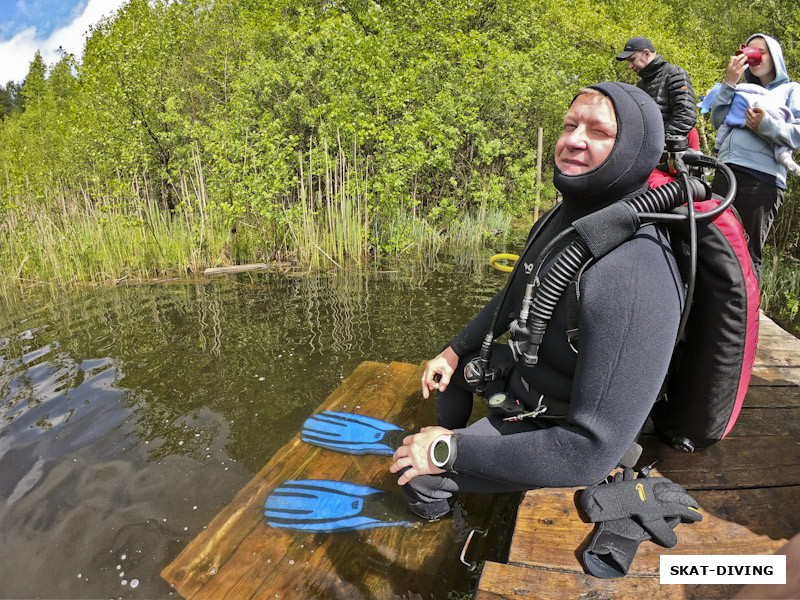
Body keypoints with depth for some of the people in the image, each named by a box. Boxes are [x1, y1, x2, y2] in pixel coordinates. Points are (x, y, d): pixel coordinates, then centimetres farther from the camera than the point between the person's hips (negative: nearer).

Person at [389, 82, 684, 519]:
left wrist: (450, 450, -29)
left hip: (559, 434, -8)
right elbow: (514, 298, 11)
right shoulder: (562, 218, -7)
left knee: (414, 475, -3)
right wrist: (455, 350, 7)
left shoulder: (635, 276, -37)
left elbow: (591, 452, -36)